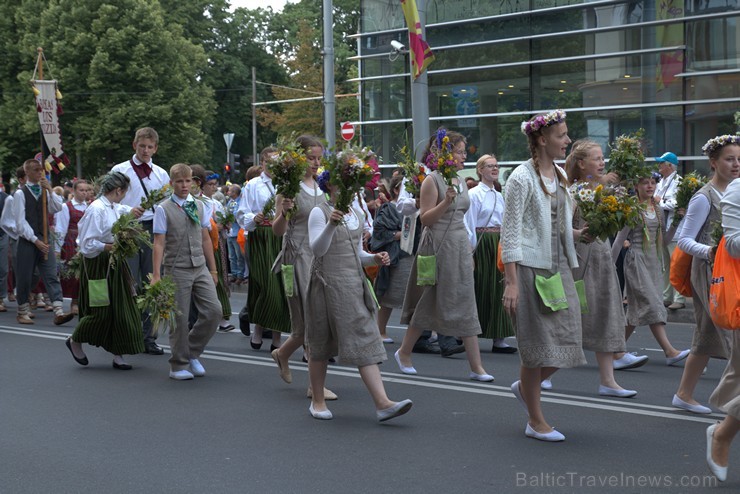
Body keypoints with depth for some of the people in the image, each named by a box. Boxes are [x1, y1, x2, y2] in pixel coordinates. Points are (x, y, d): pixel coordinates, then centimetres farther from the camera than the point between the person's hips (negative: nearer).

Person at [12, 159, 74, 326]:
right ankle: (23, 312, 16)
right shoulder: (20, 193, -3)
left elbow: (57, 208, 1)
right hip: (27, 241, -4)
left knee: (52, 276, -6)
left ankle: (58, 312, -14)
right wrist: (35, 240, -14)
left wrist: (50, 191, -10)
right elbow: (20, 221, -8)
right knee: (25, 278, 3)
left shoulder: (45, 191, 13)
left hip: (44, 240, 4)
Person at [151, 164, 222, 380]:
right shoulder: (163, 209, -4)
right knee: (180, 318, 0)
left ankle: (193, 352, 15)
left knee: (213, 310, -5)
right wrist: (156, 275, -13)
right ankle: (179, 365, 15)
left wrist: (213, 269, 14)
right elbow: (159, 244, -8)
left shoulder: (199, 206, 10)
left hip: (200, 268, 4)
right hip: (177, 270, -4)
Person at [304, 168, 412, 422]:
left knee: (365, 342, -3)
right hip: (328, 283, -6)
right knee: (321, 345, 5)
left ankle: (382, 403, -11)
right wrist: (331, 225, -35)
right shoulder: (319, 213, -7)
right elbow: (317, 249, -20)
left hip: (355, 283, 6)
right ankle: (317, 401, 20)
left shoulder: (357, 214, 13)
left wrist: (375, 258, 0)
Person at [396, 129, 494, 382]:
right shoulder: (432, 181, -9)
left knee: (465, 305, 3)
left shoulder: (460, 182, 13)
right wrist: (446, 201, -26)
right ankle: (404, 352, 24)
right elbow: (425, 218, -13)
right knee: (428, 304, 3)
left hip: (460, 246, 7)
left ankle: (476, 366, 1)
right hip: (438, 246, -7)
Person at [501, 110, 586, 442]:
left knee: (566, 339, 5)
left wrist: (582, 234, 0)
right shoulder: (522, 178, -11)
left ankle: (525, 386, 31)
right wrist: (511, 283, -18)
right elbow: (510, 232, -14)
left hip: (558, 266, 7)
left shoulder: (561, 176, 12)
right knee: (537, 344, 0)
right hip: (530, 267, -7)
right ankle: (536, 421, 14)